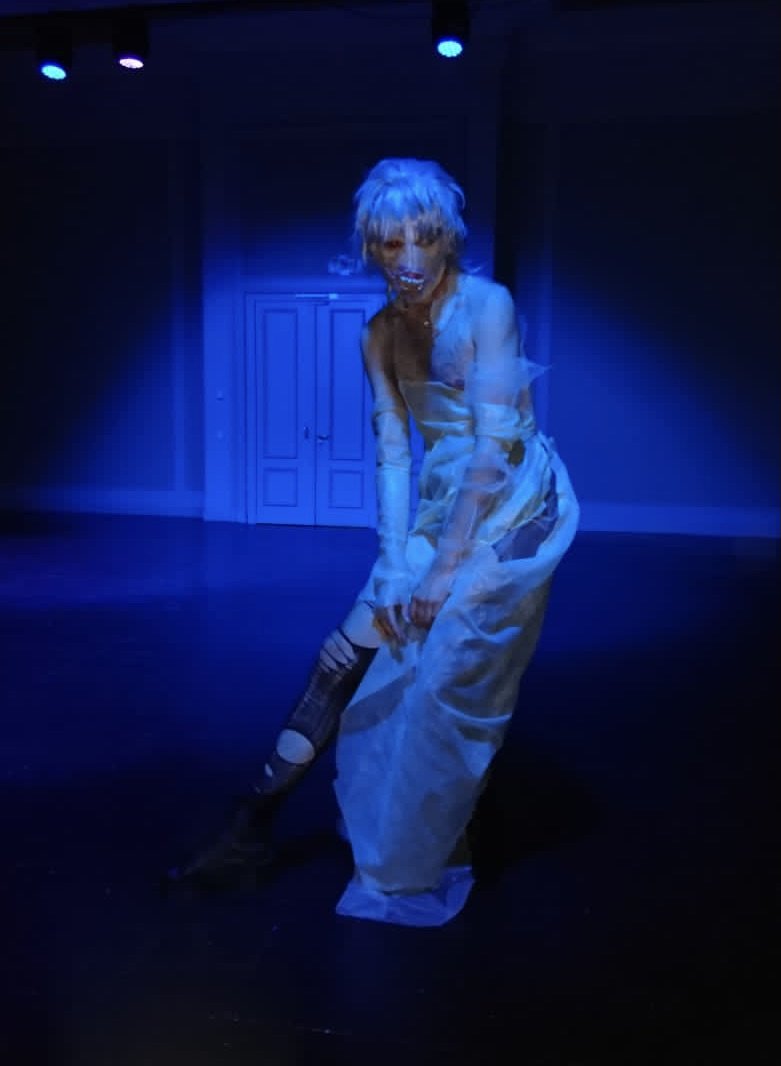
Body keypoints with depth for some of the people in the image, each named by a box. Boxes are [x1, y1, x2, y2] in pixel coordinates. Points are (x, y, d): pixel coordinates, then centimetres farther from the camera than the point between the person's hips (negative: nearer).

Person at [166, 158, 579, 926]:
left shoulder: (487, 305, -16)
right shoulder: (381, 333, 2)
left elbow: (494, 445, -20)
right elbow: (392, 451, 0)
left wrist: (445, 567, -19)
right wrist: (394, 565, -8)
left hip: (512, 509, -6)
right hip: (438, 508, 6)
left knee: (448, 682, -7)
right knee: (346, 656, 0)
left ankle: (421, 868, 14)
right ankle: (254, 825, 10)